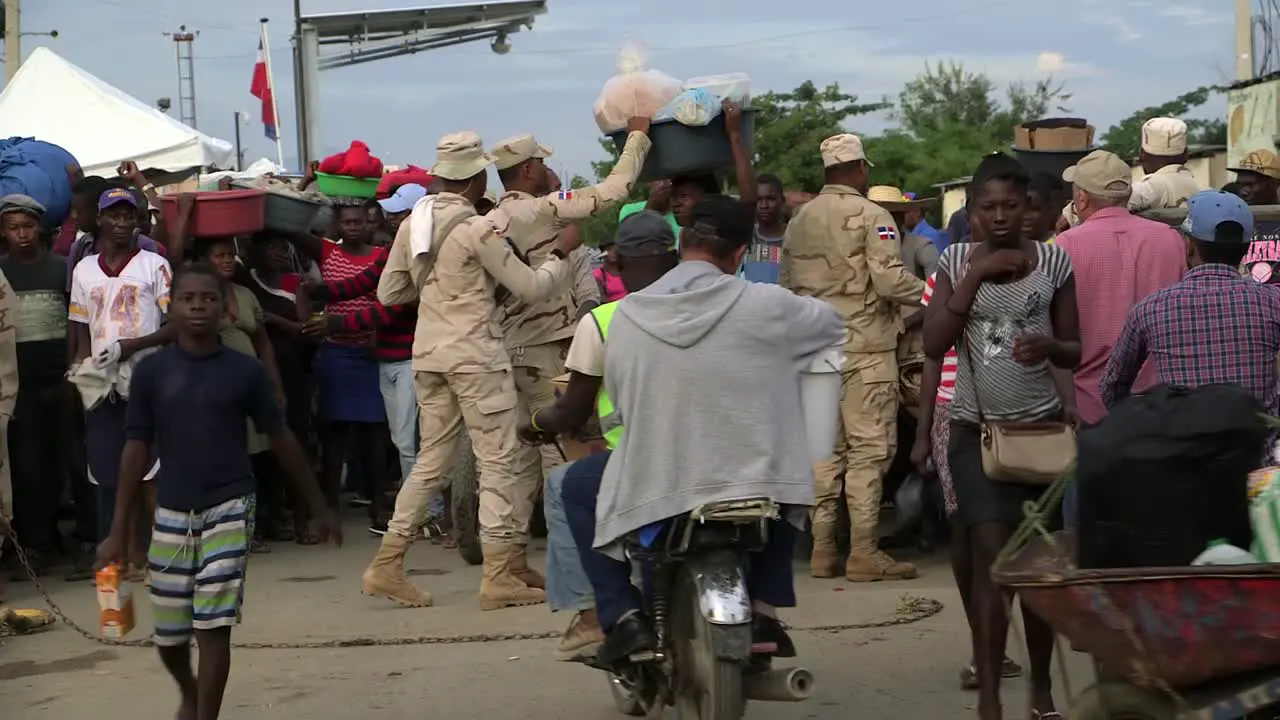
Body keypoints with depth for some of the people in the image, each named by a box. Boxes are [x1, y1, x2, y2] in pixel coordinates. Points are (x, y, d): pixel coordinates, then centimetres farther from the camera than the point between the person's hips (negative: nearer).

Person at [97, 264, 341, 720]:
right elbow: (136, 448, 1)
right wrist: (118, 531, 0)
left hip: (230, 508, -2)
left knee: (214, 625, -8)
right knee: (168, 632, 12)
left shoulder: (245, 371, -3)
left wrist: (319, 507, 10)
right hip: (172, 514, 2)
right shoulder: (151, 371, -1)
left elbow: (280, 439, 5)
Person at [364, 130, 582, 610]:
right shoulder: (479, 228, -12)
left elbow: (389, 293, 13)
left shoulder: (413, 224, 8)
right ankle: (500, 576, -2)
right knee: (498, 461, -1)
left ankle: (386, 565, 13)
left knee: (431, 459, 15)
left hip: (428, 353, 7)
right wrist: (562, 253, 6)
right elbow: (531, 288, -9)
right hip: (475, 354, -7)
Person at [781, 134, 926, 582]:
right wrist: (929, 293, -1)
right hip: (864, 348, -6)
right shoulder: (871, 217, -8)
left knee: (824, 450, 10)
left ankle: (822, 549, 12)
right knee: (869, 449, -3)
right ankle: (863, 553, -4)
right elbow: (890, 280, -16)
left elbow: (787, 286, 13)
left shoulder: (799, 222, 12)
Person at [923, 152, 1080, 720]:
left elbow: (1076, 351, 5)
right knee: (992, 555, -11)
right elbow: (933, 346, -10)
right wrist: (975, 275, -15)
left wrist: (1050, 346, -18)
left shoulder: (1054, 261, 0)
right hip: (976, 429, -1)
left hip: (1042, 425, 1)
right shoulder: (955, 262, 0)